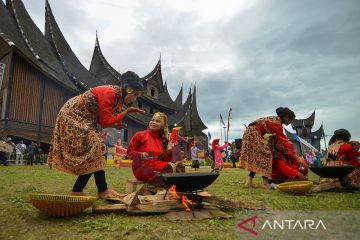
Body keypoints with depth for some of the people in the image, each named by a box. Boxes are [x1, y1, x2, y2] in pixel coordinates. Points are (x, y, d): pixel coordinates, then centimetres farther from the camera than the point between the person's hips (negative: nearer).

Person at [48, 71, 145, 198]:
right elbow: (105, 121, -28)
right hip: (72, 115, -9)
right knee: (95, 148, -14)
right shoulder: (109, 93, -26)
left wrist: (115, 125, -12)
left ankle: (77, 190, 11)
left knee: (91, 154, 5)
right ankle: (102, 190, -6)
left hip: (83, 119, 9)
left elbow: (101, 119, 4)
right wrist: (126, 112, -23)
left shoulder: (119, 98, 2)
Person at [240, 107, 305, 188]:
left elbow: (282, 139, 15)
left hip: (250, 132, 10)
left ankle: (249, 181, 8)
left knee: (257, 157, 10)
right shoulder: (277, 122, -17)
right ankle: (265, 183, -5)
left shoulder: (276, 120, 11)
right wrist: (297, 158, -21)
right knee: (265, 154, -8)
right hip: (254, 133, -10)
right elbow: (284, 140, -21)